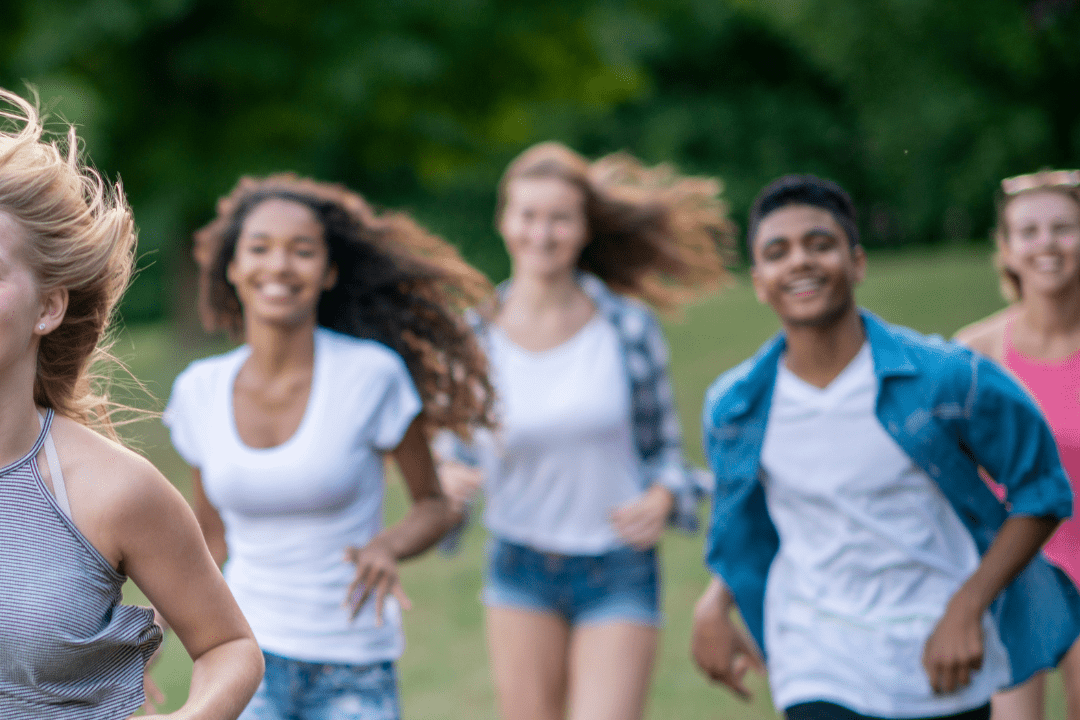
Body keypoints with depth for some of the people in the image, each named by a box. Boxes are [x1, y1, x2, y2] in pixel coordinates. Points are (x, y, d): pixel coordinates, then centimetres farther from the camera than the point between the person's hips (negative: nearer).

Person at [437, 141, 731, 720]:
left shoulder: (629, 329, -6)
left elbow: (663, 444, 4)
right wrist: (450, 477, -17)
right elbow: (457, 446, 5)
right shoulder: (475, 335, -4)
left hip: (619, 572, -1)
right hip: (521, 570, 2)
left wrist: (661, 501, -16)